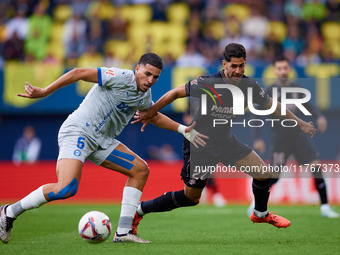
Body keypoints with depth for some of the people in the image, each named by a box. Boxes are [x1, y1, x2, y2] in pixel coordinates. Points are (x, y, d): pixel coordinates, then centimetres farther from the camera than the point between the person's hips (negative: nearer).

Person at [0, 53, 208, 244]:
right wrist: (44, 92, -19)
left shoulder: (144, 95, 12)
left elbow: (155, 117, 34)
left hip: (101, 141, 9)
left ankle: (123, 232, 1)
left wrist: (183, 130, 26)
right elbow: (79, 73, -17)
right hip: (77, 132, -9)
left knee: (141, 170, 3)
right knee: (66, 189, -26)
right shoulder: (121, 78, -16)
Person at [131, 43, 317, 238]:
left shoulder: (249, 86, -9)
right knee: (191, 198, -1)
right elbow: (176, 93, -15)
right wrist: (150, 112, -15)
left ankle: (260, 213, 25)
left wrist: (301, 123, 10)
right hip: (199, 145, -5)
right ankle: (139, 210, 16)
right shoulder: (208, 83, -25)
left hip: (225, 140, 5)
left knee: (263, 172, -4)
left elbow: (274, 106, 7)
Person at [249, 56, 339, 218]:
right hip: (279, 140, -4)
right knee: (274, 176, -5)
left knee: (316, 166, -9)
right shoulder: (269, 92, -6)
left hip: (298, 137, 4)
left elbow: (308, 106, 19)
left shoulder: (296, 89, 6)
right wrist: (258, 139, -13)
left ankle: (325, 208, -5)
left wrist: (319, 116, 0)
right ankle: (255, 204, 19)